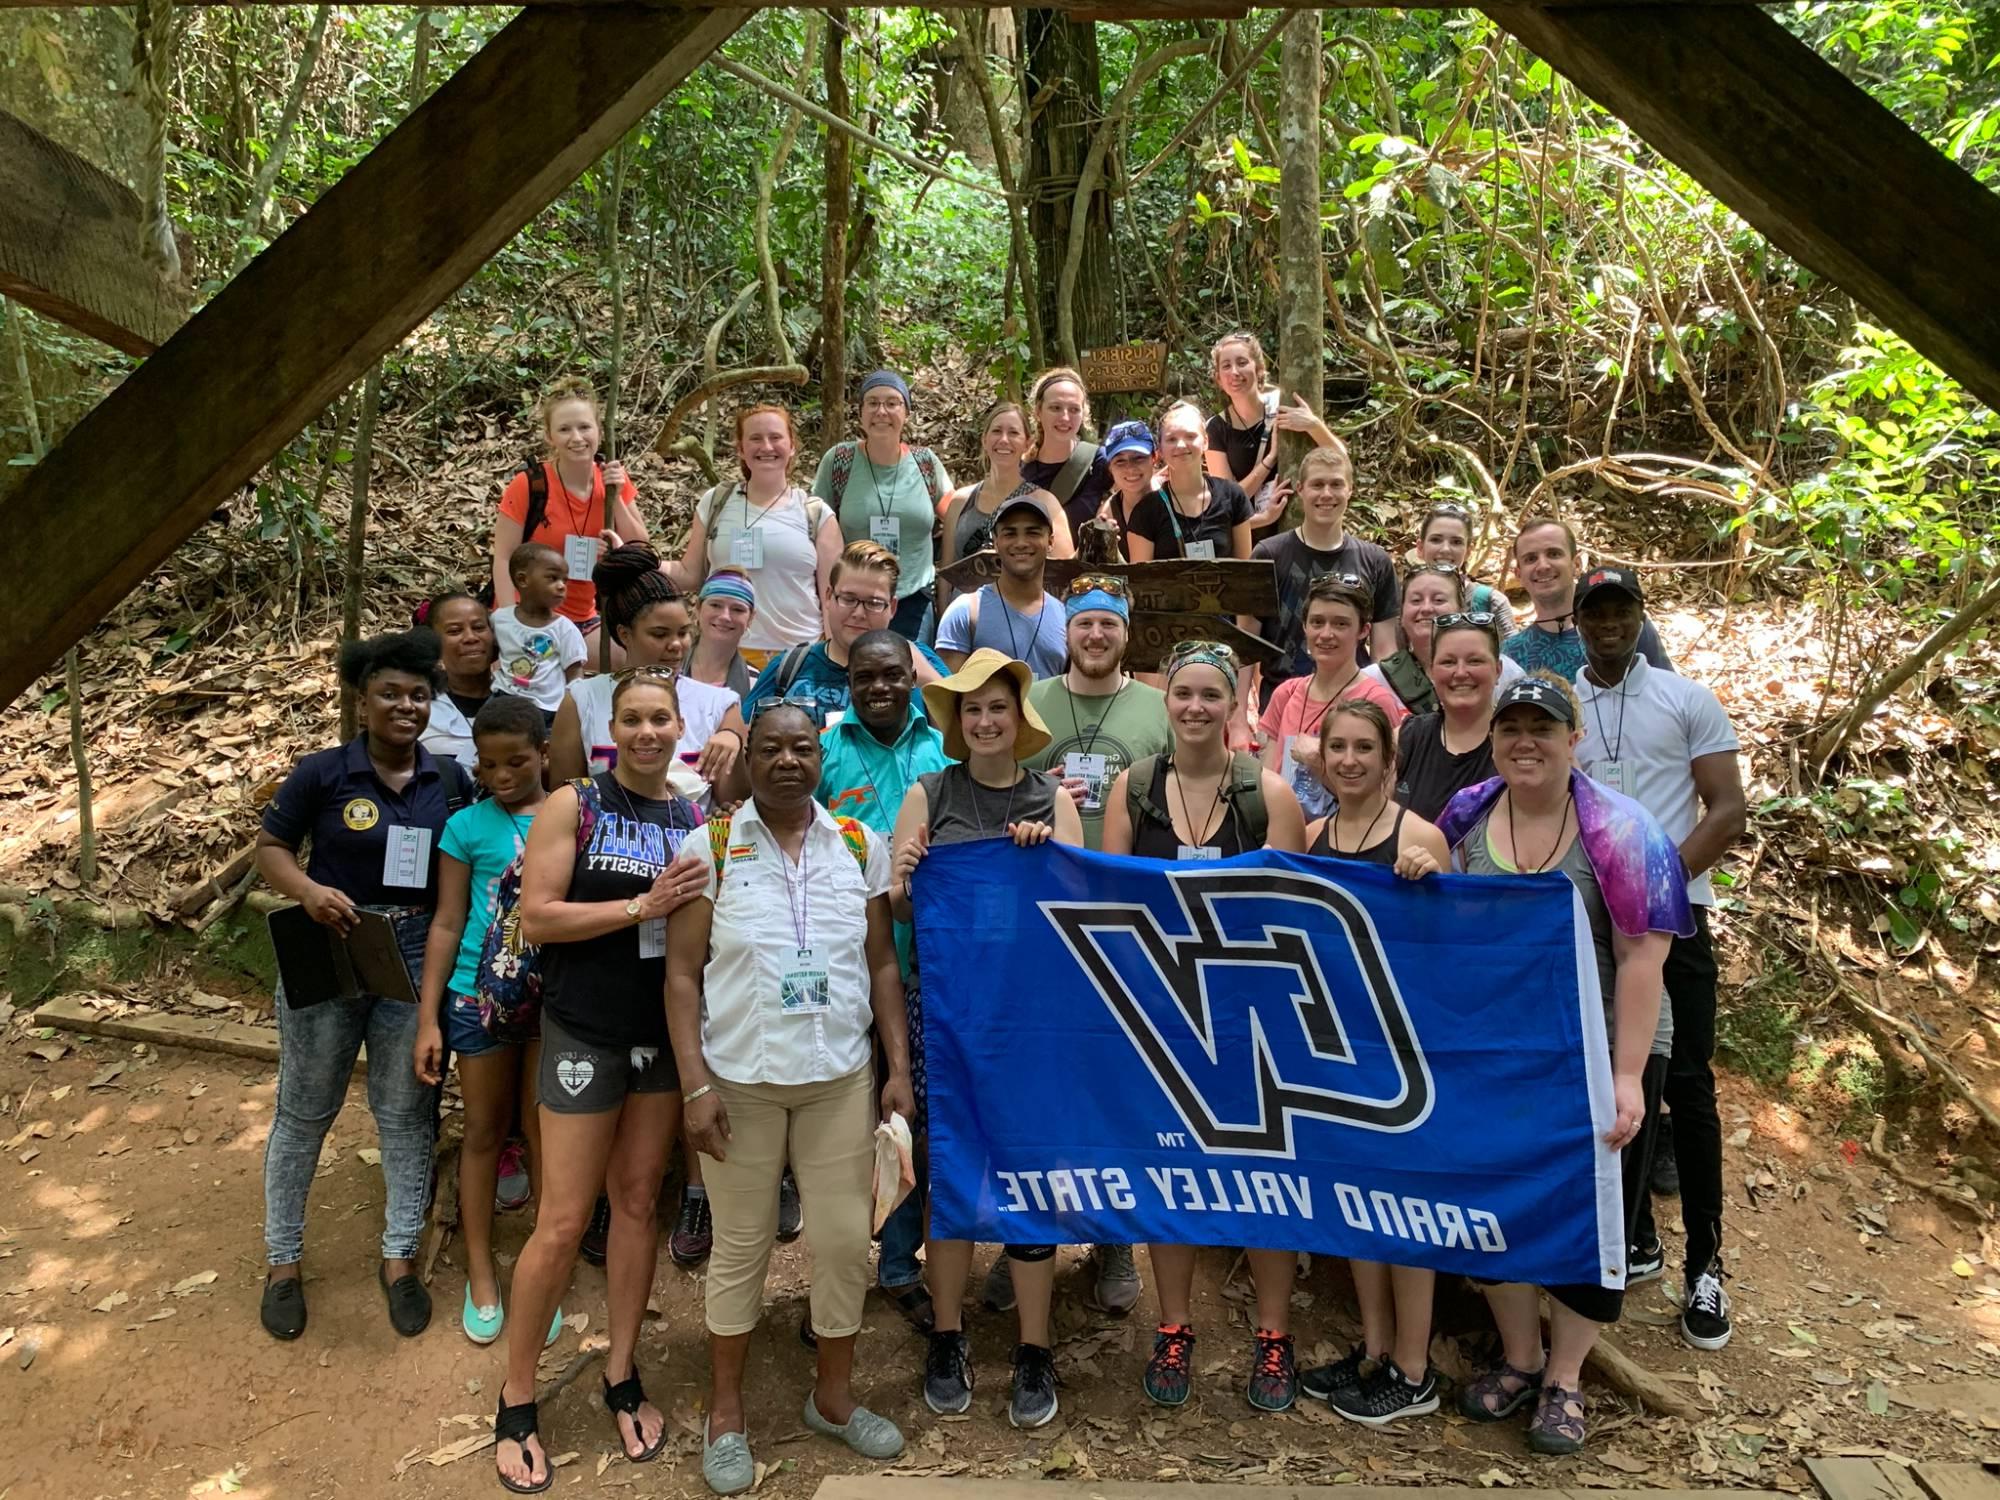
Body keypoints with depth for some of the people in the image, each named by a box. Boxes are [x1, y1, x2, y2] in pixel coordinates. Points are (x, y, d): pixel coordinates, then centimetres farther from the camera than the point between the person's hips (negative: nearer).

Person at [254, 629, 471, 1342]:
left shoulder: (449, 780, 2)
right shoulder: (323, 772, -7)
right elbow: (270, 846, -2)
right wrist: (308, 890, -21)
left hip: (414, 962, 2)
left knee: (406, 1114, 10)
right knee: (304, 1112, 10)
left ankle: (399, 1258, 25)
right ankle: (283, 1261, 27)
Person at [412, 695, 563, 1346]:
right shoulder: (468, 826, -2)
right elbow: (447, 923, 0)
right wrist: (428, 1018, -2)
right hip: (479, 996, 0)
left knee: (545, 1134, 10)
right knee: (484, 1130, 13)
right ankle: (480, 1271, 27)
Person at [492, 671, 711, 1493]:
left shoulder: (696, 818, 4)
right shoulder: (573, 805, -7)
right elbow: (536, 918, -14)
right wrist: (642, 906, -21)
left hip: (665, 1033, 4)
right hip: (585, 1033, -4)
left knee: (638, 1200, 13)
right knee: (563, 1224, 0)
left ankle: (622, 1374, 28)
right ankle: (516, 1399, 18)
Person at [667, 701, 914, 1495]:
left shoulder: (860, 845, 3)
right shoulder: (711, 846, -5)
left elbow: (882, 964, 6)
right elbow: (682, 974, -5)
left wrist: (900, 1068, 0)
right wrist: (695, 1085, -11)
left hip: (842, 1077, 3)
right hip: (739, 1080, -2)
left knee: (845, 1240, 9)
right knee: (741, 1245, 10)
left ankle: (833, 1397, 31)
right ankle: (726, 1415, 29)